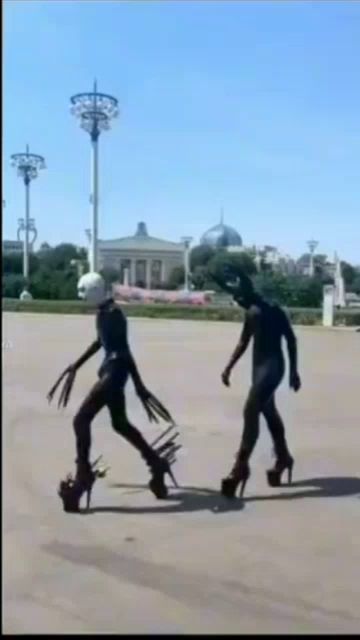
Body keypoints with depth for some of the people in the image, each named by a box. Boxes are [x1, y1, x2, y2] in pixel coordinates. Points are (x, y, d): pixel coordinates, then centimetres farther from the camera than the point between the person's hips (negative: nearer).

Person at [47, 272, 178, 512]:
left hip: (115, 371, -10)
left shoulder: (113, 314, -18)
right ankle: (157, 463, 32)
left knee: (81, 420, -8)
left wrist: (139, 385, -19)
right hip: (110, 369, 10)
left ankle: (83, 476, -1)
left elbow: (124, 350, -20)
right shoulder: (103, 312, 11)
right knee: (120, 423, 20)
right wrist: (76, 366, 31)